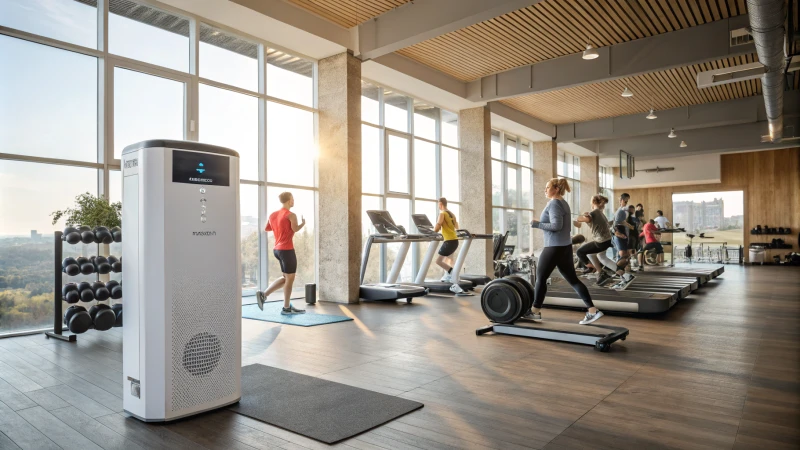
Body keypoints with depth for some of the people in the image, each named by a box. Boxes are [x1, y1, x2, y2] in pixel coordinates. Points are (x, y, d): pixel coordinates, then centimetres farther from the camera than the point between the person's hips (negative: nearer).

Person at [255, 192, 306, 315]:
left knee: (286, 278, 18)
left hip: (277, 249, 8)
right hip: (287, 250, -8)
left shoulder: (273, 215, 11)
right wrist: (303, 223, -6)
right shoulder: (291, 215, -11)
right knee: (290, 278, 3)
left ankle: (263, 294, 7)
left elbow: (266, 229, 21)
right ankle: (286, 308, 10)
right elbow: (296, 229, -26)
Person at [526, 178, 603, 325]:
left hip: (554, 247, -10)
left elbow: (556, 225, -23)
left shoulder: (554, 204, -13)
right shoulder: (563, 203, 18)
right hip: (565, 246, 10)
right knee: (573, 280, 9)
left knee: (540, 277, 2)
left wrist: (537, 224, -15)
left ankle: (535, 312, 11)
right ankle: (593, 311, 5)